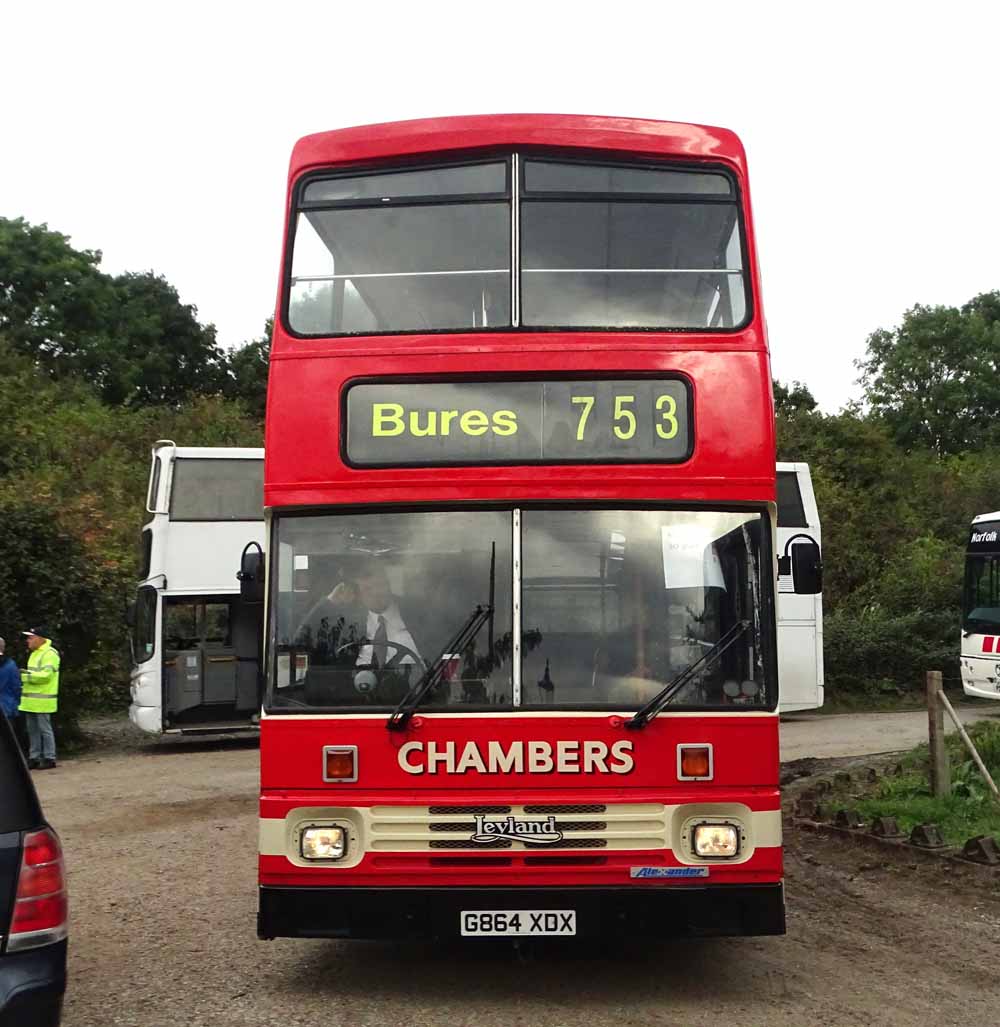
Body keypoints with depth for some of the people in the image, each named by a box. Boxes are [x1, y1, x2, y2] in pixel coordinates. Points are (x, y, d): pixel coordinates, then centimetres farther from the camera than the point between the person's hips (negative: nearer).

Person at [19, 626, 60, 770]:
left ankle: (49, 758, 3)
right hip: (31, 701, 9)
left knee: (45, 729, -3)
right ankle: (34, 758, 19)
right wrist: (24, 675, 6)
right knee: (32, 730, 12)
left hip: (42, 700, -9)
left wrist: (25, 676, -19)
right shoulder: (34, 653, 18)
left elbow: (45, 675, -22)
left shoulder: (49, 654, -13)